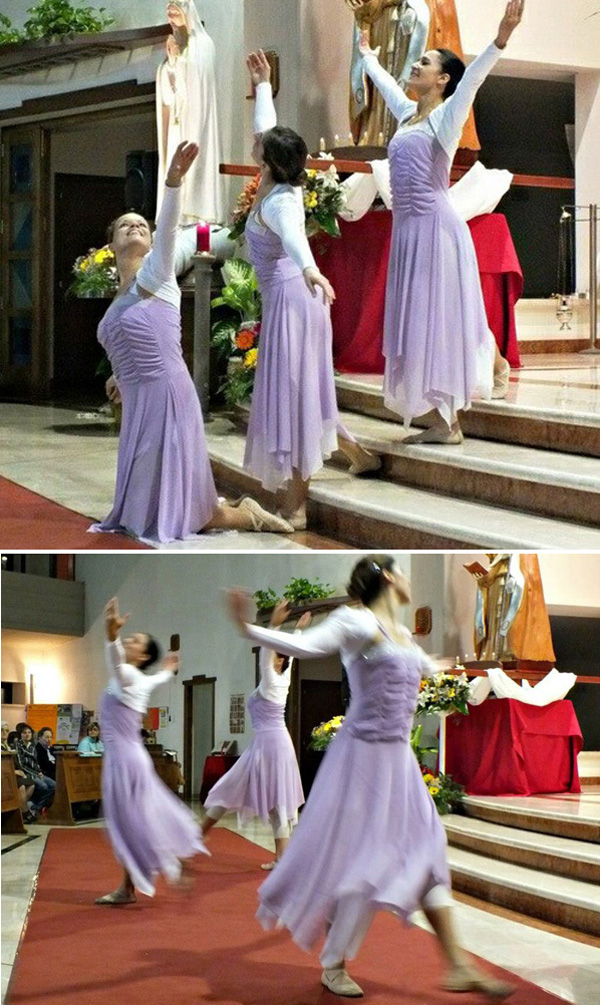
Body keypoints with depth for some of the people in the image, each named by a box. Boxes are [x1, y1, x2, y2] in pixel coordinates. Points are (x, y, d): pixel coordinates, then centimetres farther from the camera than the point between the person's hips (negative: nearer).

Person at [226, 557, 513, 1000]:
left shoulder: (401, 633, 13)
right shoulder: (356, 622, -12)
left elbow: (427, 667, 35)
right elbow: (304, 645, -26)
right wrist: (248, 629, -41)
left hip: (399, 760, 8)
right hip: (364, 753, -8)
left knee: (426, 855, 6)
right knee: (361, 862, -3)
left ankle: (459, 967, 8)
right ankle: (333, 966, 12)